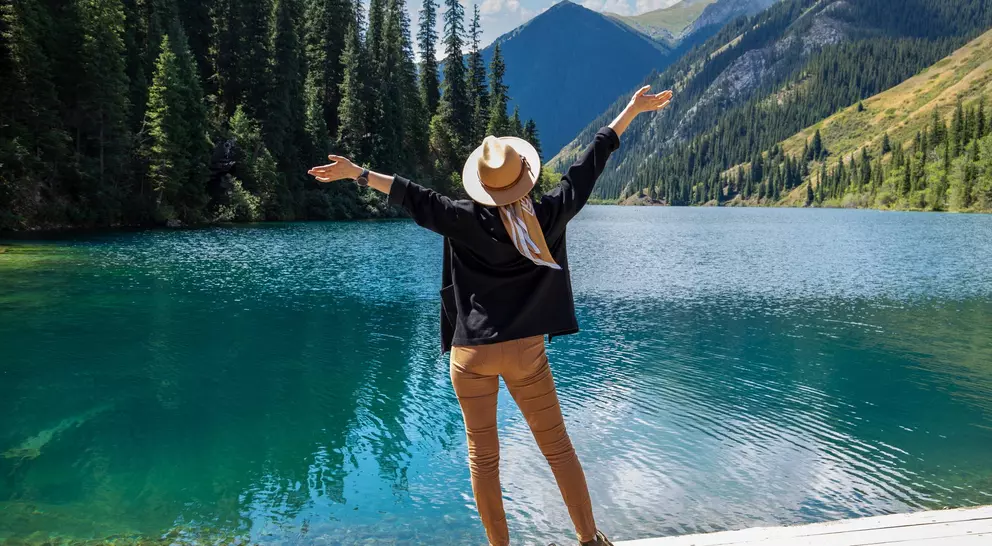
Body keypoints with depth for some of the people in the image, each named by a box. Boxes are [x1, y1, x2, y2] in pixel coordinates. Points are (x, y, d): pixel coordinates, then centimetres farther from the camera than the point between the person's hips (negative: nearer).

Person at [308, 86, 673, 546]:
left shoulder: (467, 220, -9)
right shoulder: (549, 215, -4)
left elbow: (415, 198, -8)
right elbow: (588, 167, 3)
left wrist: (356, 173, -1)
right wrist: (632, 111, 12)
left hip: (472, 354, -1)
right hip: (526, 351, 1)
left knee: (483, 455, 10)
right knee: (557, 446, 12)